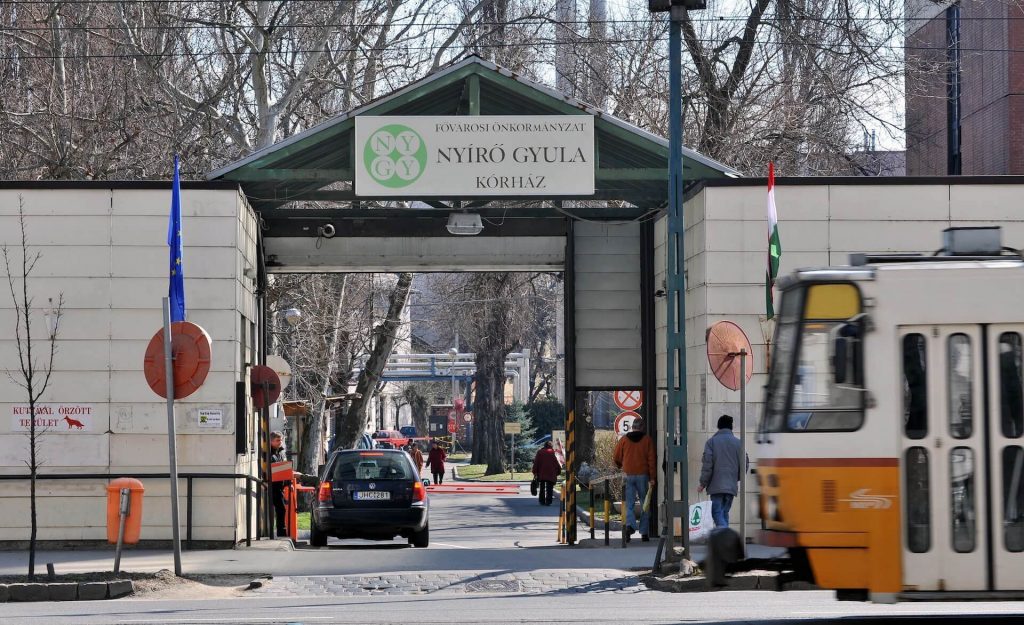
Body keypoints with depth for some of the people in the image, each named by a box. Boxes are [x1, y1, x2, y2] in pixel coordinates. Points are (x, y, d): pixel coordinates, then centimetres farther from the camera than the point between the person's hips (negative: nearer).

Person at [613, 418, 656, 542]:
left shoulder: (624, 440, 2)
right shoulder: (647, 440, 0)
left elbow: (616, 458, 8)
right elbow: (651, 460, -4)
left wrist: (621, 467, 30)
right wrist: (652, 477, -1)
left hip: (628, 475, 0)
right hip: (643, 476, 0)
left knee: (629, 504, 3)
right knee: (645, 505, 9)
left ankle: (630, 525, -23)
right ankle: (644, 533, 9)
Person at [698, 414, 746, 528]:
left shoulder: (711, 442, -3)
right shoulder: (738, 443, 6)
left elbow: (707, 465, -7)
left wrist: (703, 483, 1)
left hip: (716, 485, -4)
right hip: (731, 485, 4)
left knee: (717, 512, -5)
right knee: (725, 512, 14)